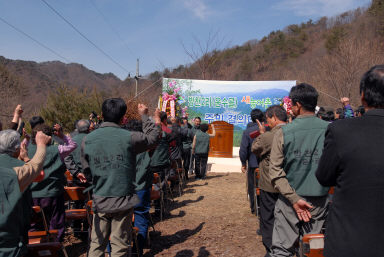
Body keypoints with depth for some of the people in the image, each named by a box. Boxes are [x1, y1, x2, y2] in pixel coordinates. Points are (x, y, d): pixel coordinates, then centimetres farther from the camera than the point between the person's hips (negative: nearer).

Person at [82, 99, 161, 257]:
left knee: (96, 244, 15)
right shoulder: (129, 137, -12)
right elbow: (154, 137, 5)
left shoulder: (87, 140, -2)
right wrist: (144, 116, 15)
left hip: (99, 201, 3)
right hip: (123, 200, -3)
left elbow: (86, 168, 9)